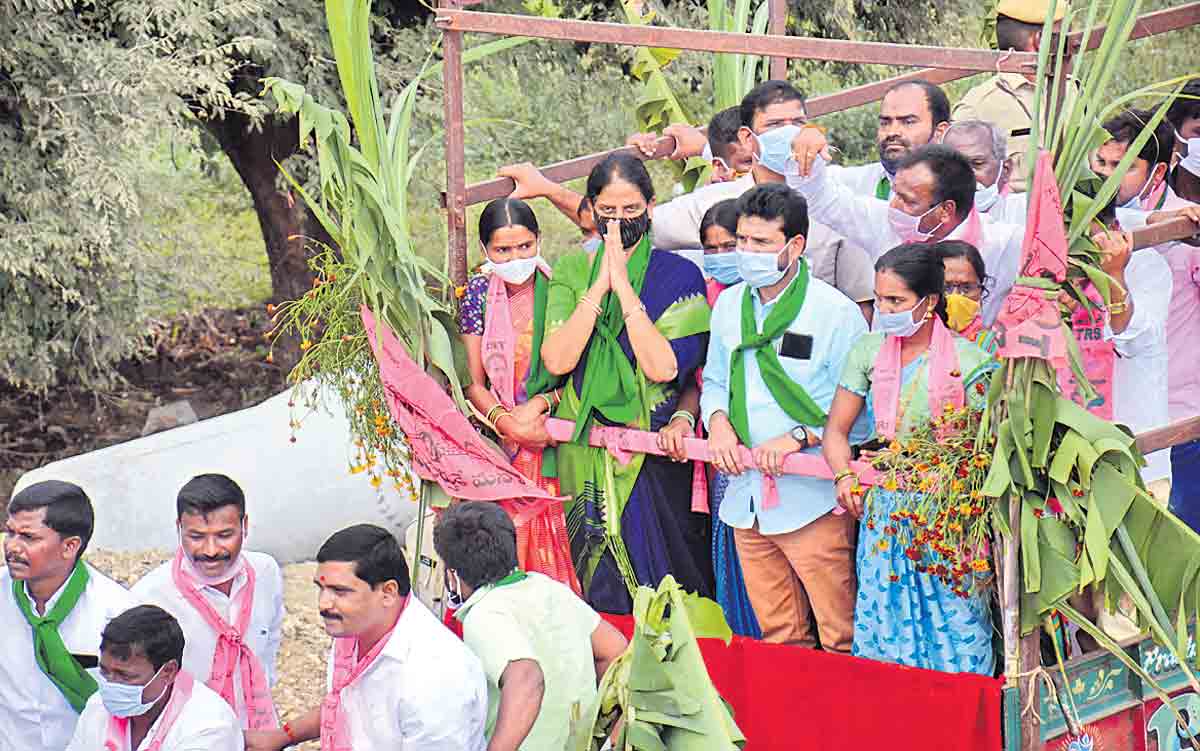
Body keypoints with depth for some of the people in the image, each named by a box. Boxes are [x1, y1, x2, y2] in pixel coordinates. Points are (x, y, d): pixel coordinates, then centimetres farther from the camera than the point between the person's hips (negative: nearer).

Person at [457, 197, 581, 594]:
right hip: (501, 439, 2)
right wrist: (506, 422, -13)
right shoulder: (479, 293, 3)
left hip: (554, 434, -2)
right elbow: (474, 382, 4)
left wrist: (539, 405, -16)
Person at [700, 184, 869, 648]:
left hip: (814, 500, -6)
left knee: (840, 637, -3)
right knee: (778, 636, 12)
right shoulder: (729, 304, 10)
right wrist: (717, 421, 0)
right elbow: (714, 380, 21)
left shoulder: (836, 312, -9)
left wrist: (798, 438, -18)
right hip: (746, 499, 6)